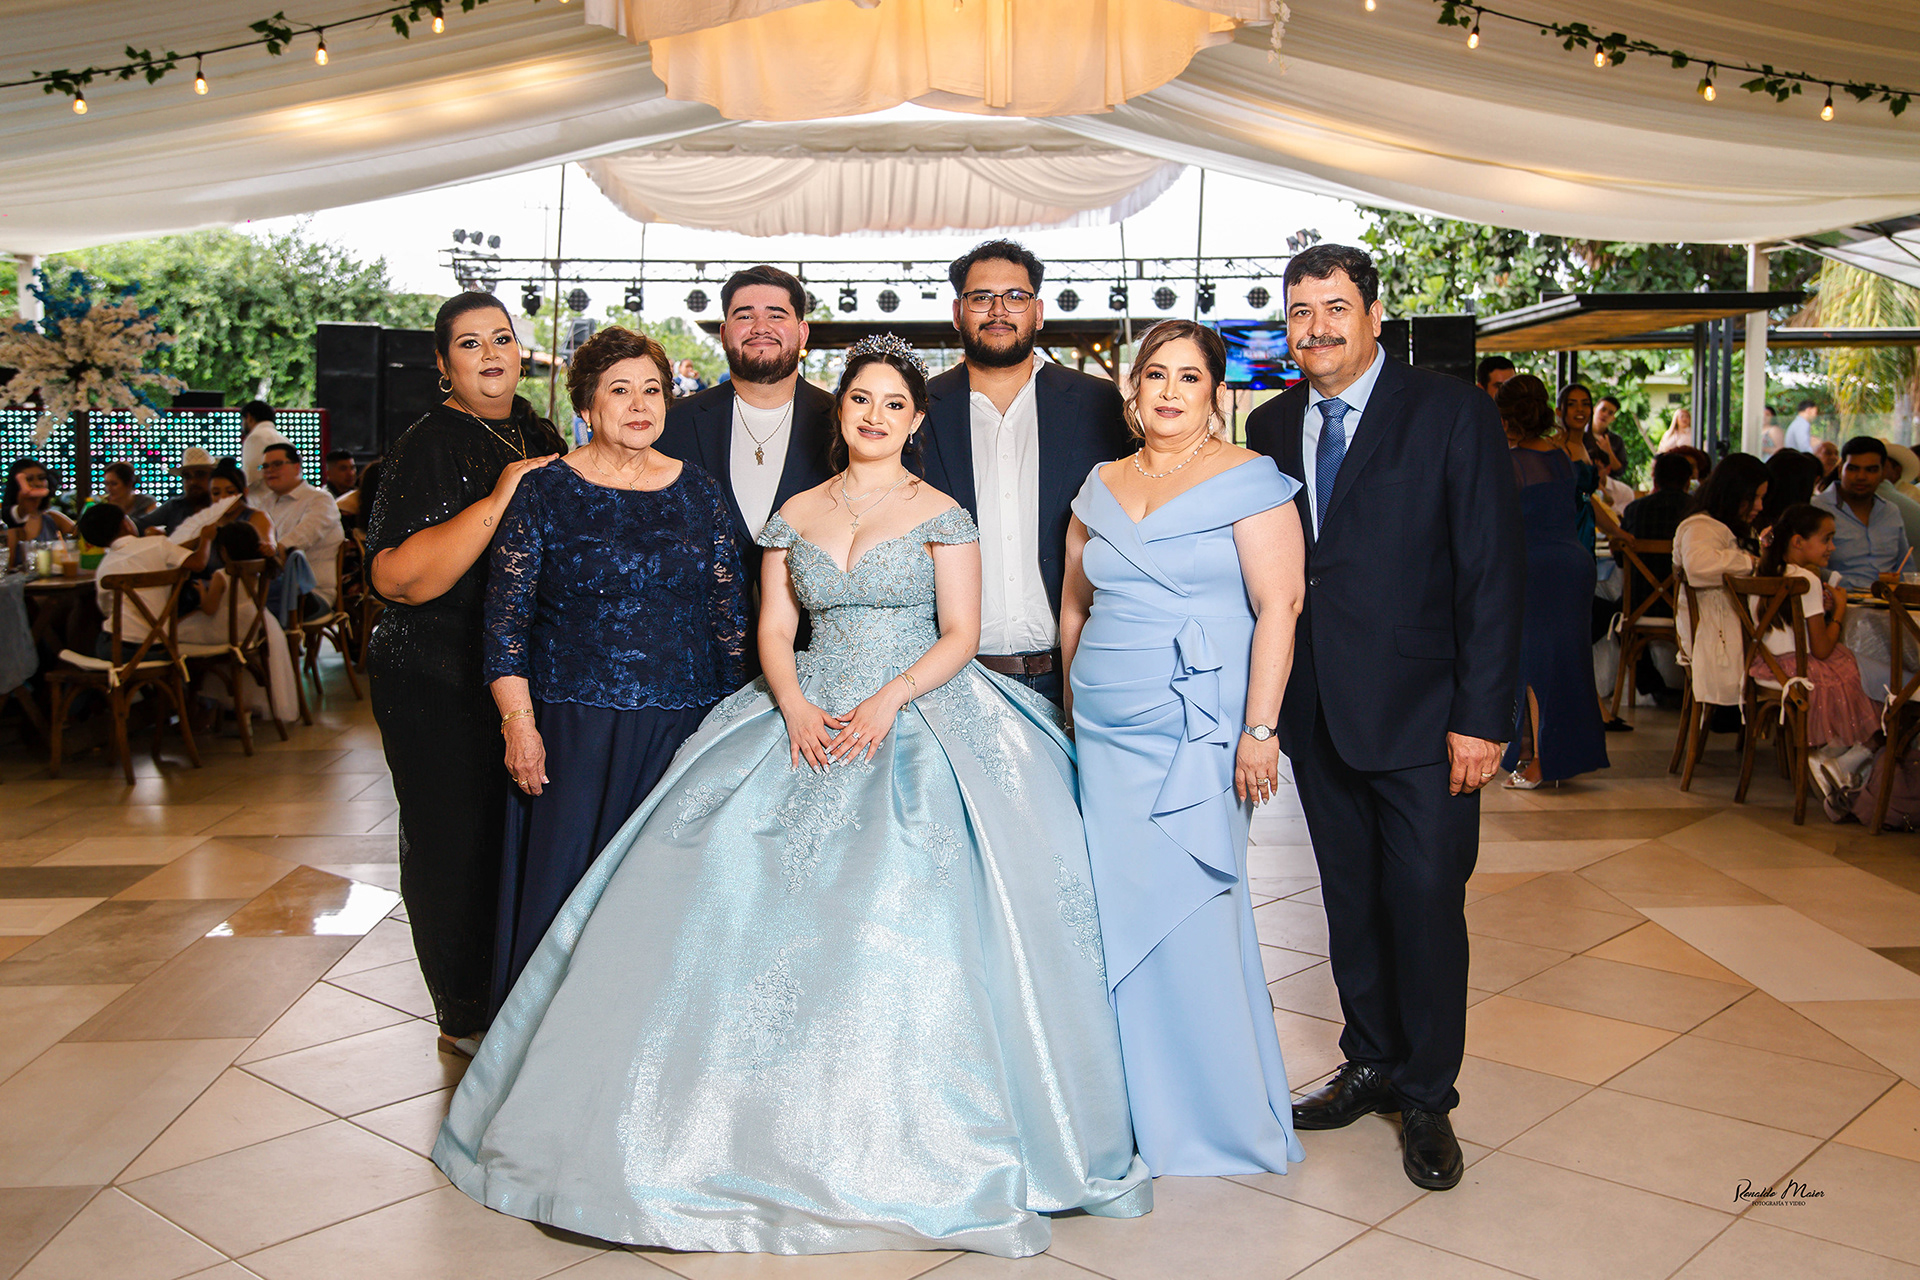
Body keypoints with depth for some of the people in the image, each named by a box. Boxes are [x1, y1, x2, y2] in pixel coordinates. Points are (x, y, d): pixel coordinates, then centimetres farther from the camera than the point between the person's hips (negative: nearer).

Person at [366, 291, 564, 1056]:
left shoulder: (539, 437, 10)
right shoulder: (428, 446, -12)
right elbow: (397, 577, -24)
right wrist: (498, 501, -28)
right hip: (441, 685, -6)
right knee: (459, 840, 2)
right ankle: (465, 1018, 19)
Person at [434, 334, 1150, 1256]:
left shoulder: (940, 515, 3)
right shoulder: (794, 515, 12)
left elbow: (960, 634, -2)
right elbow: (773, 629, 8)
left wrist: (891, 700, -17)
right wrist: (795, 708, -10)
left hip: (918, 717, -3)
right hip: (809, 720, 4)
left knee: (907, 915, -16)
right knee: (736, 886, -7)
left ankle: (899, 1147, -3)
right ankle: (772, 1126, 4)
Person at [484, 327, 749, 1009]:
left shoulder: (699, 493, 8)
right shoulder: (545, 492, 1)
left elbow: (730, 616, 10)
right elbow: (506, 620, -2)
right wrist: (519, 724, -10)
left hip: (684, 726, 2)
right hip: (574, 728, -2)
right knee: (567, 887, 1)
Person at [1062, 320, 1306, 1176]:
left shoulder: (1247, 480, -4)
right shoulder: (1101, 488, 13)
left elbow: (1278, 608, -10)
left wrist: (1259, 730, -16)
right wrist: (1076, 706, 17)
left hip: (1199, 734, -5)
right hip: (1106, 734, 5)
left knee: (1191, 910, -4)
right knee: (1122, 912, 7)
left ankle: (1223, 1115, 14)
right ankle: (1144, 1105, 22)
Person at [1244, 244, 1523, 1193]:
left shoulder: (1452, 414, -6)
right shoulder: (1271, 426, 8)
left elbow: (1493, 571, -9)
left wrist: (1482, 717, -14)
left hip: (1421, 713, -4)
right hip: (1316, 713, 4)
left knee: (1426, 904, 2)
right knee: (1350, 900, 15)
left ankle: (1427, 1098, 21)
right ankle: (1372, 1065, 32)